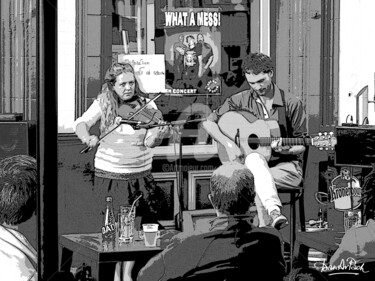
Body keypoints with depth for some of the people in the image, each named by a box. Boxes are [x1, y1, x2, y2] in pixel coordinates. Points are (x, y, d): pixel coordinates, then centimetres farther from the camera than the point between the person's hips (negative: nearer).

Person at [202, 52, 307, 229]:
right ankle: (274, 211, -52)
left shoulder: (291, 104, -2)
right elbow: (208, 123, 4)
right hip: (254, 166, 1)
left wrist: (285, 150, -20)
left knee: (255, 180, -34)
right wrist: (229, 144, -11)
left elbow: (301, 145, 2)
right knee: (254, 158, -37)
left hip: (286, 166, -1)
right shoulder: (240, 101, 4)